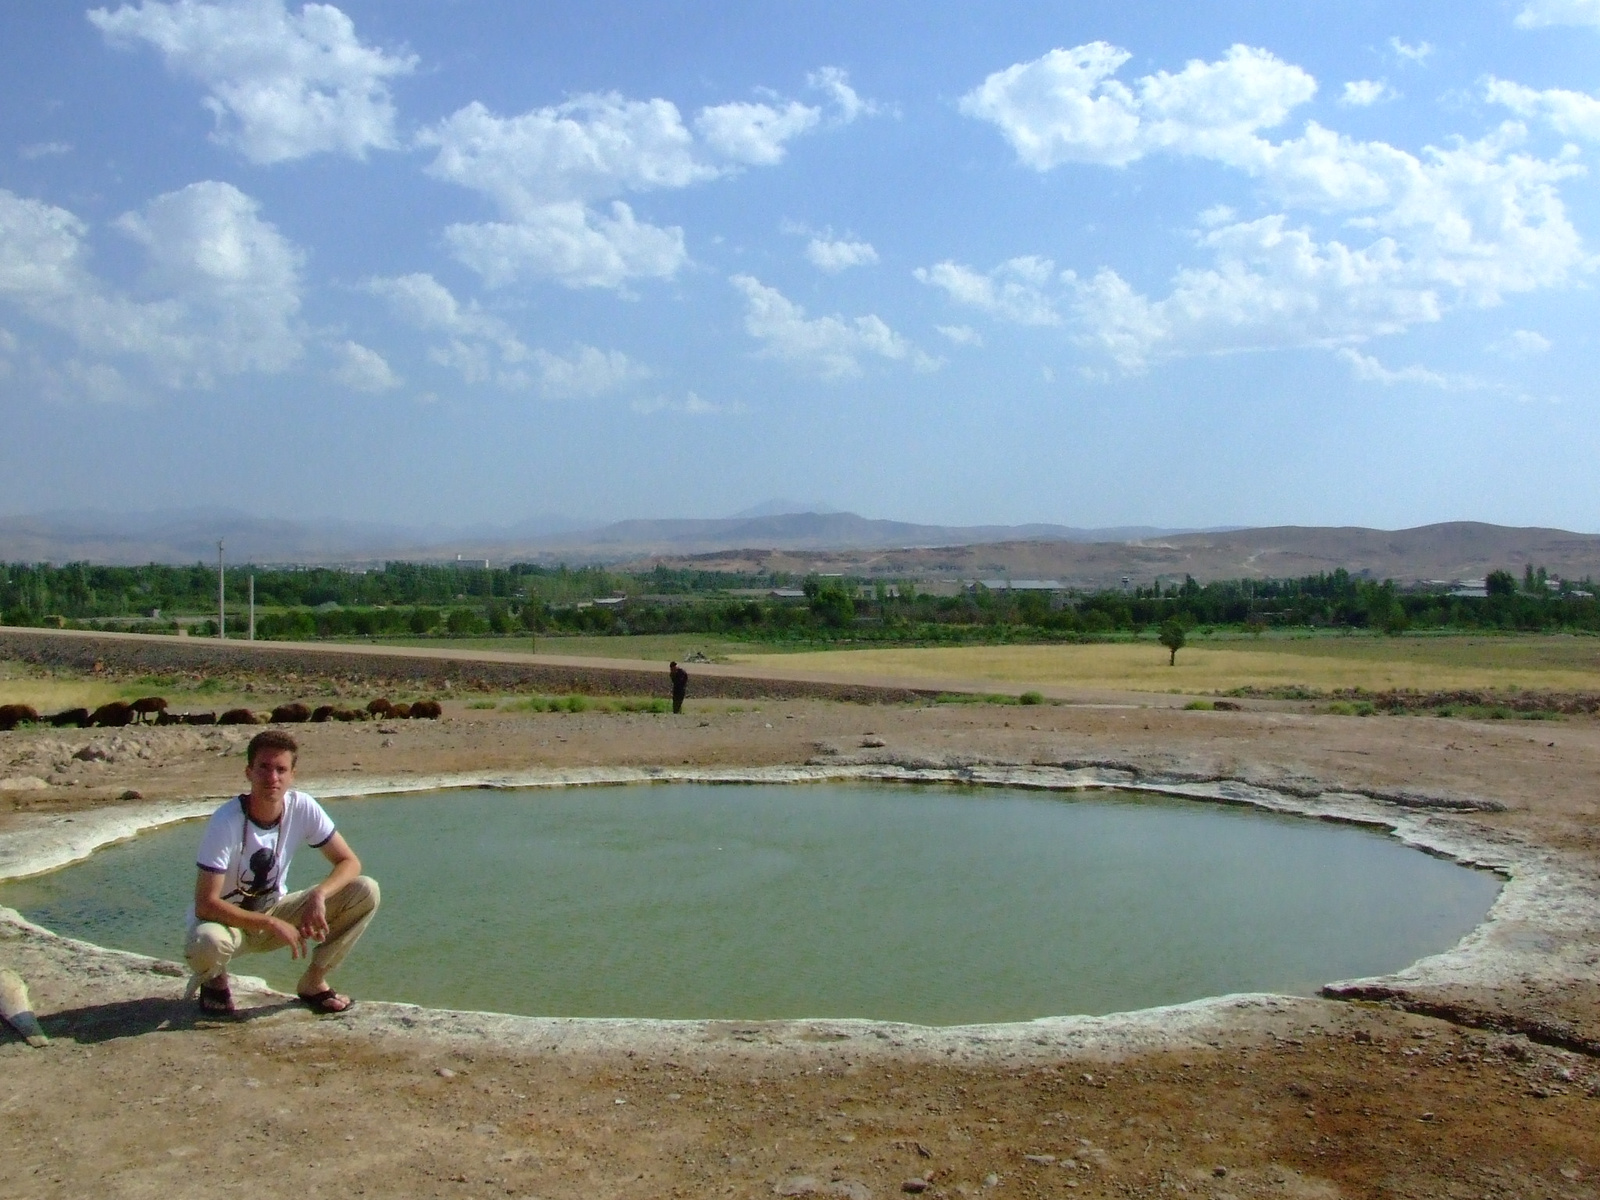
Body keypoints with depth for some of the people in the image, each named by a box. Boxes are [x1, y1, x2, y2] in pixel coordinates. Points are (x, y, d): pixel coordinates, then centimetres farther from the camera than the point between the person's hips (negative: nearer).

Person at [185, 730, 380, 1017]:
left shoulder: (302, 808, -15)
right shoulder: (226, 822, -27)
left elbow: (349, 862, -9)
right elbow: (205, 904, -28)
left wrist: (318, 895, -29)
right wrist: (272, 924, -32)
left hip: (273, 913, 4)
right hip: (226, 920, -4)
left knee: (366, 891, -15)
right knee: (207, 942, -41)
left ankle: (313, 982, 0)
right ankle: (215, 981, -2)